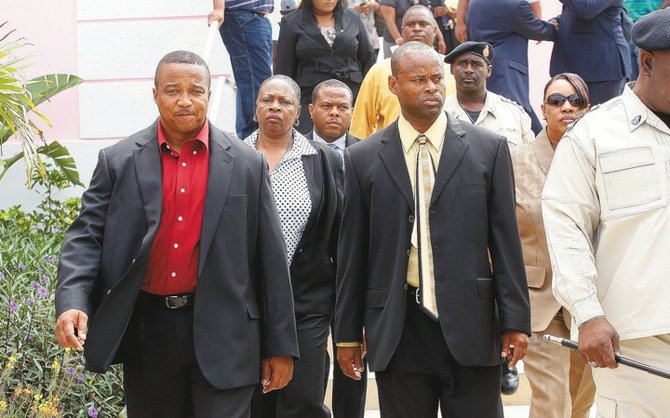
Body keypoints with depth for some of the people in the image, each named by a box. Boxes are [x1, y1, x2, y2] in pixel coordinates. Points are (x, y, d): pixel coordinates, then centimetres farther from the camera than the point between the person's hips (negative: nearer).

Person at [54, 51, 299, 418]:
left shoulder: (247, 165, 2)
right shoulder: (118, 161, 3)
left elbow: (270, 260, 3)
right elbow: (86, 237, 0)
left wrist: (280, 345, 3)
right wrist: (72, 302, -19)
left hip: (221, 334, -1)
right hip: (146, 330, 2)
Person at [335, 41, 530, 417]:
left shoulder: (488, 148, 4)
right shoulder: (363, 159, 5)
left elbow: (506, 240, 2)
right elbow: (353, 252, 6)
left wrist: (515, 320, -2)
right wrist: (347, 332, 6)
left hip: (470, 327, 0)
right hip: (398, 331, 1)